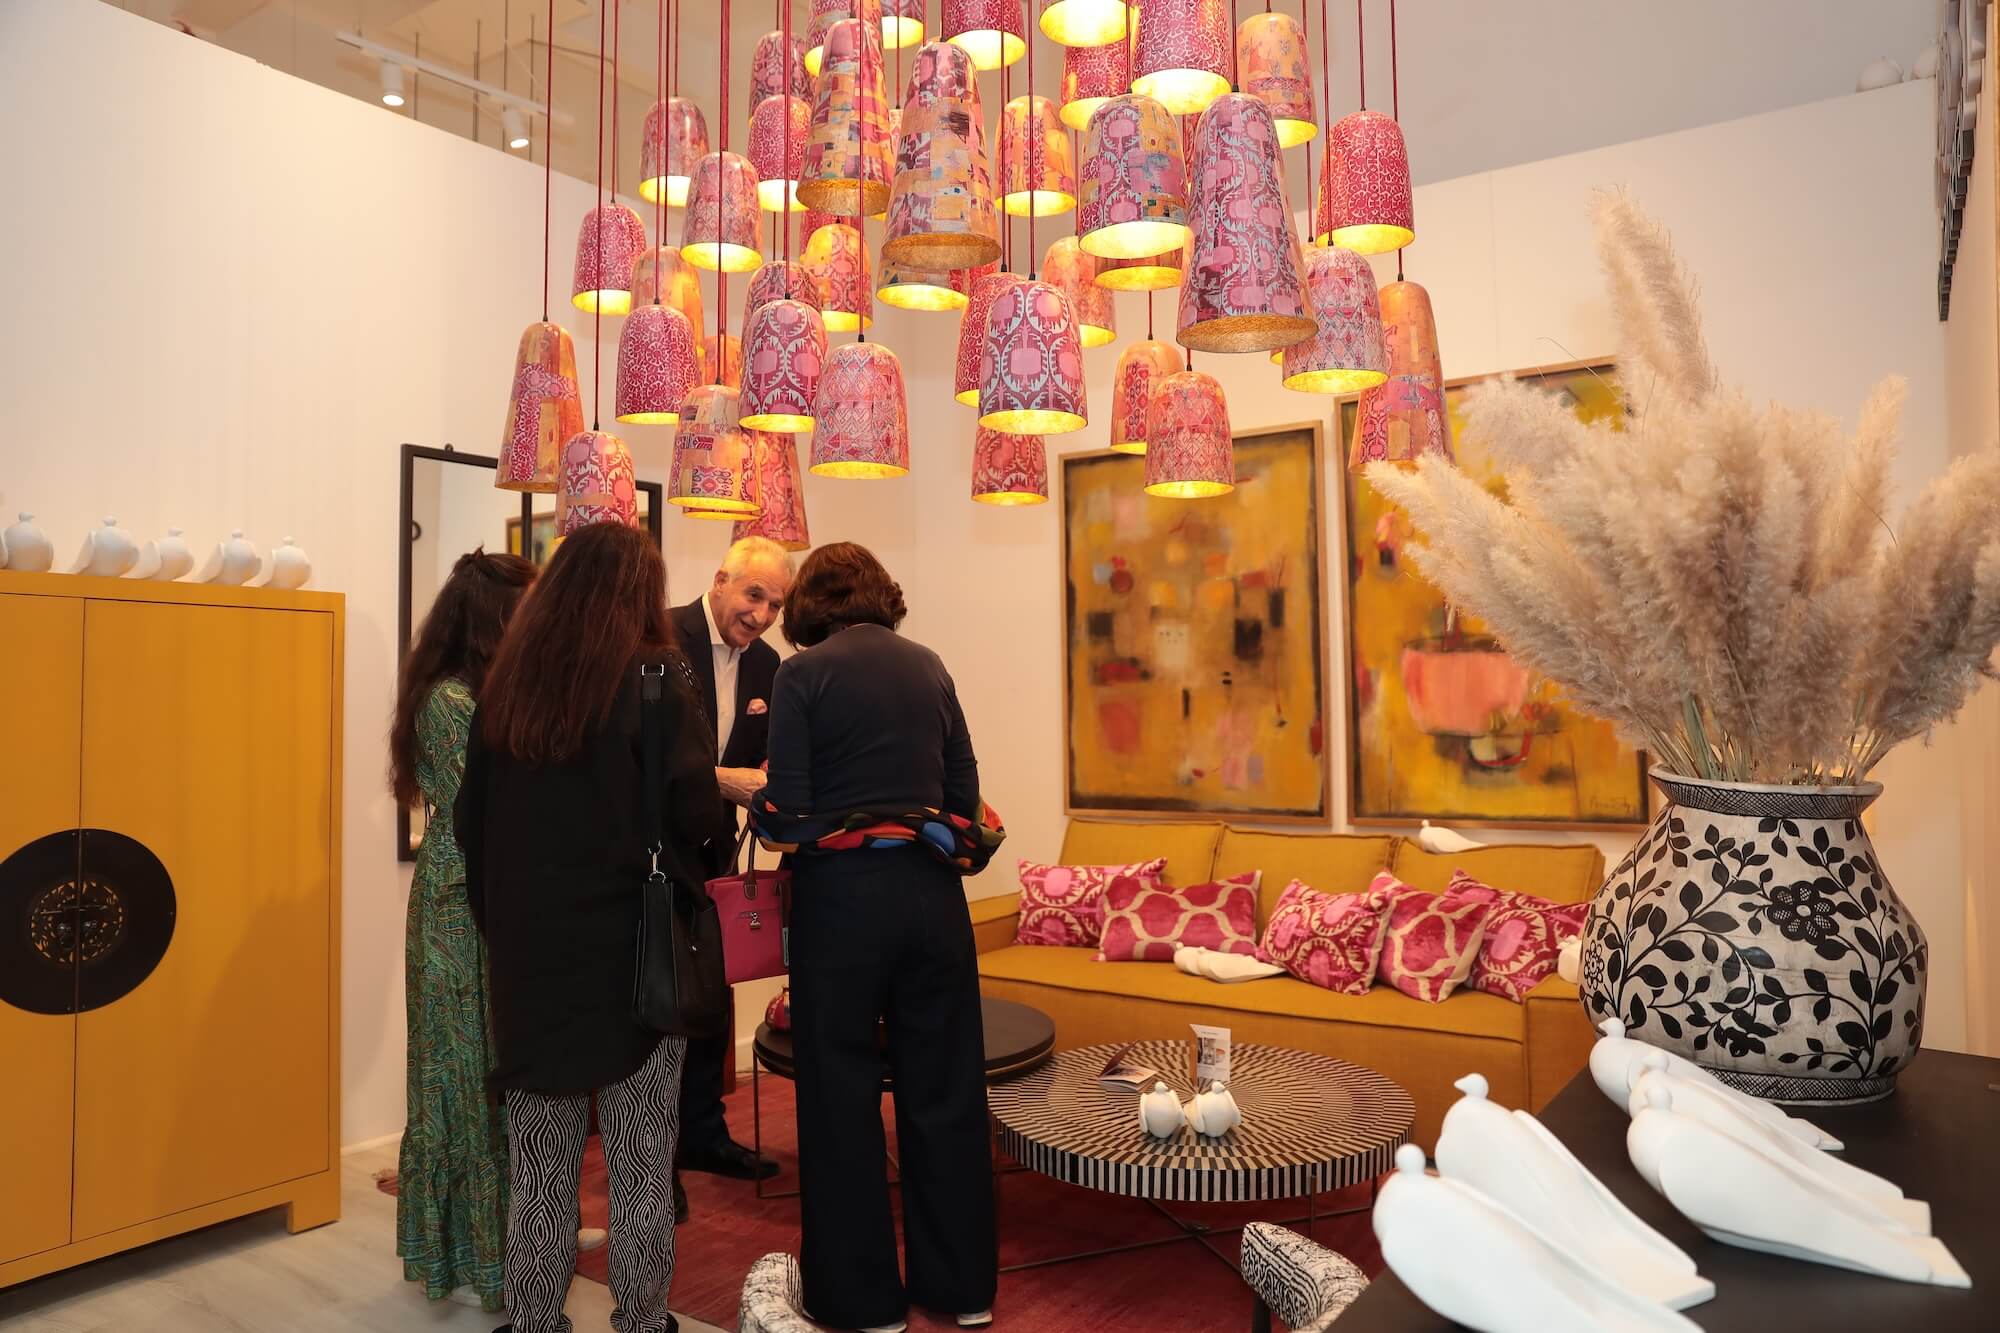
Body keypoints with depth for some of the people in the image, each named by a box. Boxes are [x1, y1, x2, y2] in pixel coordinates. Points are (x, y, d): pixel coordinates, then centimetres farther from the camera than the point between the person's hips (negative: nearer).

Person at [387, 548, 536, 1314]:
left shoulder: (490, 693, 9)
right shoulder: (448, 701, -17)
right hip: (465, 915, -8)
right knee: (474, 1073, 3)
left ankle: (507, 1233, 29)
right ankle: (471, 1257, 18)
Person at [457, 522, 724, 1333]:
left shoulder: (508, 680, 2)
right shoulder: (656, 674, -11)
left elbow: (471, 822, 6)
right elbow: (698, 813, -15)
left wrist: (502, 925, 13)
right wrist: (694, 837, 7)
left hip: (531, 948, 4)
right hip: (634, 945, -4)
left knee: (541, 1166, 17)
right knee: (638, 1165, 10)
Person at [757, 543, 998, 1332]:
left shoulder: (805, 672, -6)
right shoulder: (929, 667, 7)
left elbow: (786, 811, -10)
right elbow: (966, 797, 7)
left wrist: (754, 799, 11)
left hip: (843, 894, -4)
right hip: (932, 890, 4)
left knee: (842, 1091, 11)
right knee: (944, 1085, 14)